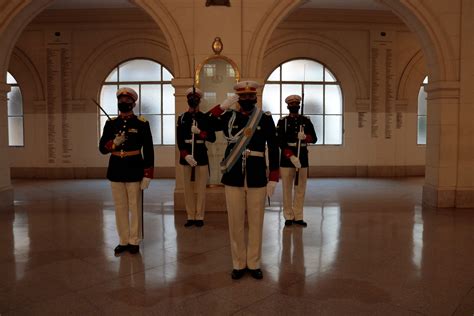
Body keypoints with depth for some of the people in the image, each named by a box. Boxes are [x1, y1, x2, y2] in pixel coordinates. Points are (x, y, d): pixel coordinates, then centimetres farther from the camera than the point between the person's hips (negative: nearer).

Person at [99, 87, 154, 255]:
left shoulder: (142, 124, -3)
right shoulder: (110, 123, 6)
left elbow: (148, 151, -5)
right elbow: (102, 148, 5)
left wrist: (147, 175, -10)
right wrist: (114, 143, -17)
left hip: (134, 171, -3)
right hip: (116, 170, 4)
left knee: (135, 207, 5)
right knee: (120, 207, 10)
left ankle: (134, 241, 17)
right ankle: (123, 241, 21)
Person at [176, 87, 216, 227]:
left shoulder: (205, 118, 4)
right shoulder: (181, 118, 6)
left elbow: (212, 138, 0)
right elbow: (179, 140, -1)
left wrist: (199, 132, -16)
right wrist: (186, 155, -14)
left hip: (201, 156, -1)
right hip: (186, 157, 1)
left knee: (201, 188, 2)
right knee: (188, 188, 6)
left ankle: (199, 217, 12)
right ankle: (190, 217, 15)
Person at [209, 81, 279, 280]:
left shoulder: (266, 119, 1)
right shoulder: (228, 117, 3)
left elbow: (273, 149, 0)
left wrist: (273, 179, -4)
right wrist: (222, 106, -12)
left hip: (257, 179, 0)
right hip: (233, 178, 1)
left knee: (256, 223, 9)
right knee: (235, 223, 8)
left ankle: (254, 264, 24)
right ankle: (238, 264, 22)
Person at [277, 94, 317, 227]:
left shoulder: (306, 121, 8)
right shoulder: (282, 122, 0)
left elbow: (314, 138, 4)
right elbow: (280, 141, -9)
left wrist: (305, 137, -19)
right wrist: (291, 156, -20)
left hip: (303, 159, 2)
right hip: (286, 159, -2)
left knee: (300, 189, 6)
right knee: (287, 189, 3)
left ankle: (298, 216, 15)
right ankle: (288, 216, 13)